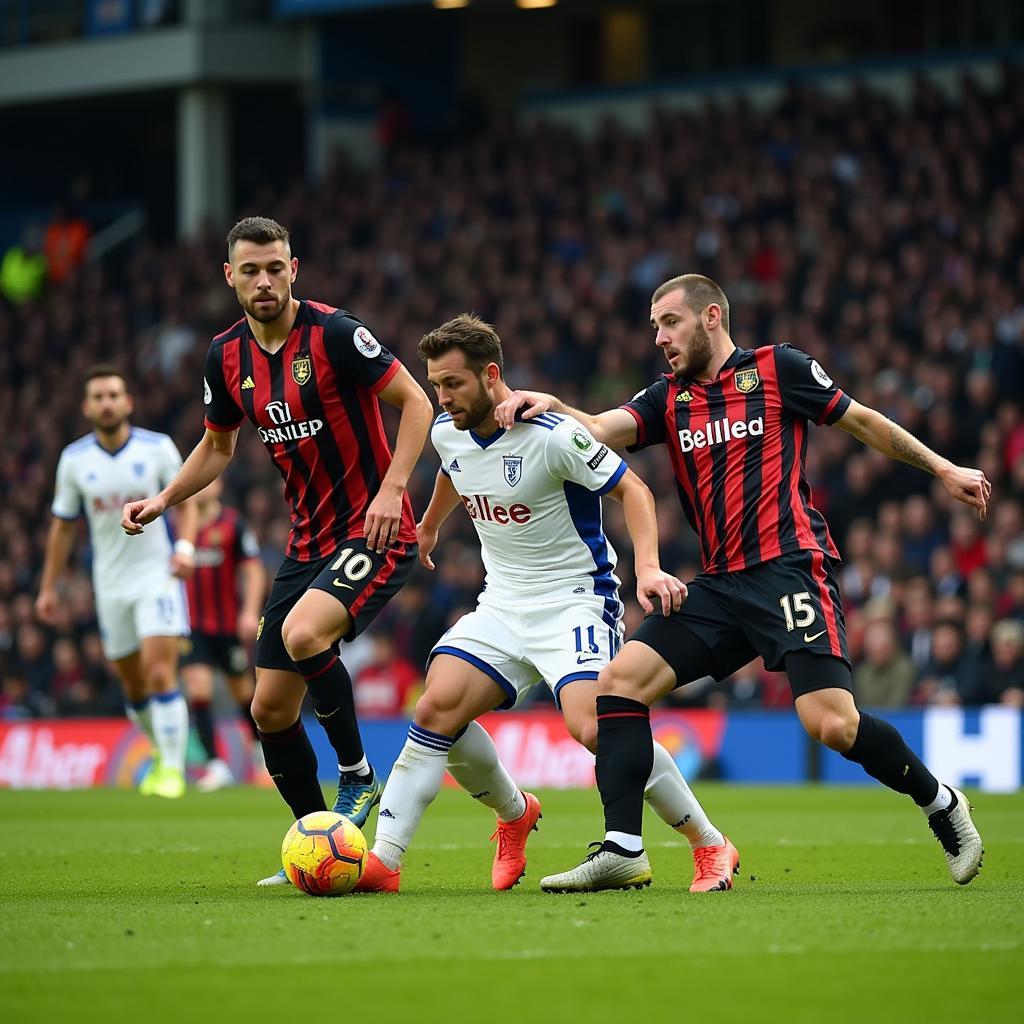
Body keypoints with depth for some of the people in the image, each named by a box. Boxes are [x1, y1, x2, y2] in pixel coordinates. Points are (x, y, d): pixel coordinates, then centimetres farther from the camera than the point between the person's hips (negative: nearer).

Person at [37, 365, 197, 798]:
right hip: (110, 583, 3)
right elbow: (63, 525, 9)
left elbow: (186, 502, 2)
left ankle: (173, 769, -11)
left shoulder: (159, 448, -6)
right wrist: (49, 587, 9)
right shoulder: (74, 459, 0)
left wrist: (185, 546, -16)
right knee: (133, 686, 9)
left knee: (160, 674, -16)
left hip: (157, 573, -3)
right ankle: (162, 752, 32)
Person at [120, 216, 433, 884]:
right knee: (271, 709, 3)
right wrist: (163, 500, 6)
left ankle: (359, 776, -11)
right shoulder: (227, 356, 4)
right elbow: (218, 446, 20)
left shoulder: (335, 333, -15)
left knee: (304, 634, -32)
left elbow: (417, 402, -11)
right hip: (309, 541, 7)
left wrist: (392, 489, -22)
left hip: (375, 530, -7)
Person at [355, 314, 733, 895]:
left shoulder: (552, 434, -20)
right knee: (438, 706, -14)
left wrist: (649, 567, -26)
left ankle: (711, 847, -9)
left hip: (575, 600, -7)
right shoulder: (447, 433, 1)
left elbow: (632, 489, -12)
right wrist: (429, 528, 44)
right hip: (503, 603, 7)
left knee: (594, 725, -24)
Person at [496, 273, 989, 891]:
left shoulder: (778, 369, 3)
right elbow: (600, 430, 2)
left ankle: (943, 804, 6)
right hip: (721, 586, 6)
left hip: (790, 568, -6)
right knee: (620, 681, -8)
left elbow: (865, 423, 10)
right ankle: (623, 849, -9)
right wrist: (550, 406, -17)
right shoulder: (669, 399, 17)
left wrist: (943, 468, 11)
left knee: (831, 723, -19)